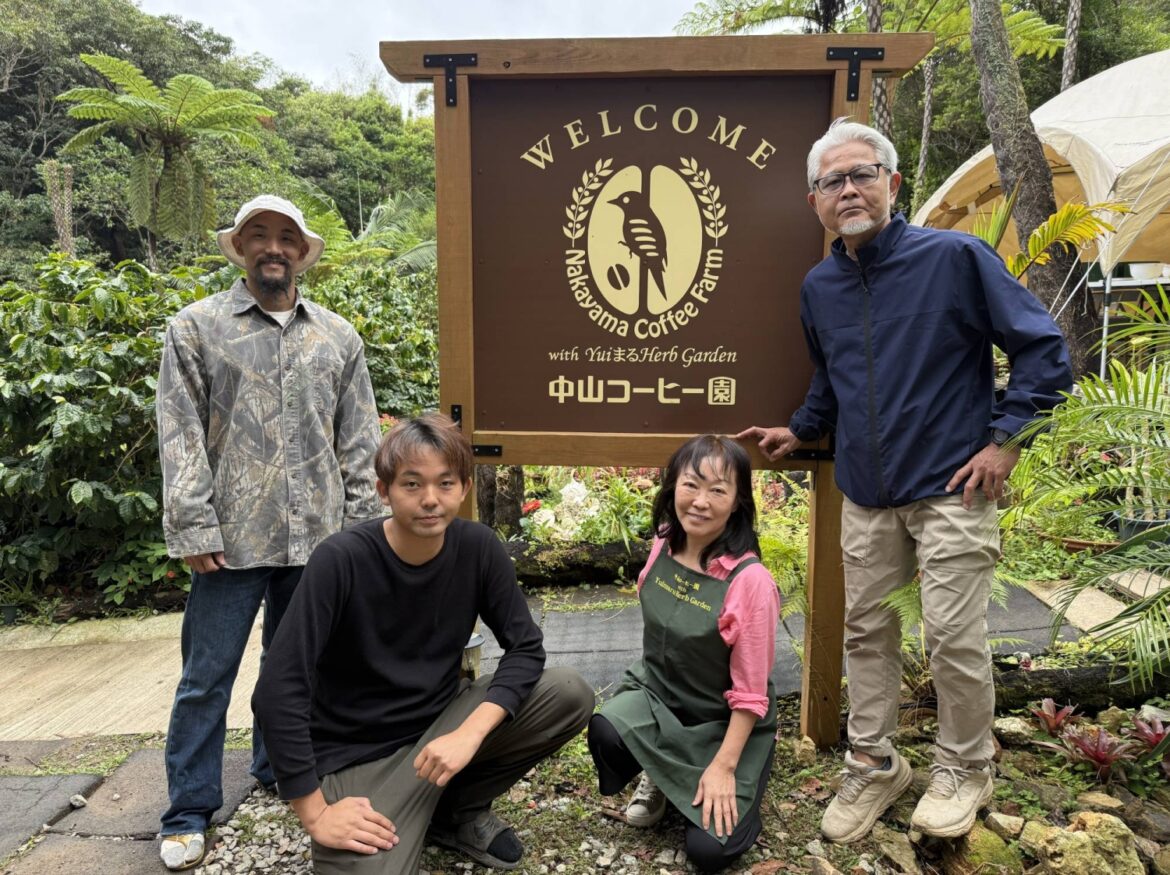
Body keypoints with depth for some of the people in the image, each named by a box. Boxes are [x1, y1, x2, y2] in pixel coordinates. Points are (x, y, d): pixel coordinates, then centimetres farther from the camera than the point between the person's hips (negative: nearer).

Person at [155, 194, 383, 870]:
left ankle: (282, 770, 35)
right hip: (233, 537, -2)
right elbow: (182, 438, -3)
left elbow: (359, 442, 8)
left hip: (317, 537, 3)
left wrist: (361, 527, 4)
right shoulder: (197, 327, 3)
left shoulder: (338, 337, 9)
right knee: (208, 676, 5)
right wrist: (196, 529, -10)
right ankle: (190, 812, 20)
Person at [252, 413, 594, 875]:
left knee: (570, 695, -15)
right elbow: (278, 691, -23)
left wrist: (469, 733, -23)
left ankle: (457, 809, 7)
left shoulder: (478, 547, -10)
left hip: (441, 719, 4)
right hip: (359, 755, -4)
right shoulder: (341, 560, -22)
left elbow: (525, 648, -8)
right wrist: (315, 813, -20)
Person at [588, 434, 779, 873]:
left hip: (723, 724, -4)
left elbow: (749, 694, -19)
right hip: (656, 694, 4)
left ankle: (735, 790, 21)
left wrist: (724, 767, -18)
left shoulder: (750, 579, -26)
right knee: (605, 732, -28)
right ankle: (659, 779, 8)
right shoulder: (663, 546, -8)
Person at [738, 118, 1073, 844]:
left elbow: (1044, 348, -6)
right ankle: (873, 763, 29)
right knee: (867, 630, 12)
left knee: (955, 639, 1)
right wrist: (799, 431, 13)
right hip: (866, 497, 5)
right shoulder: (819, 287, 7)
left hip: (951, 491, -5)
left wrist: (1005, 438, -11)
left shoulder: (956, 258, -10)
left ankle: (964, 770, 26)